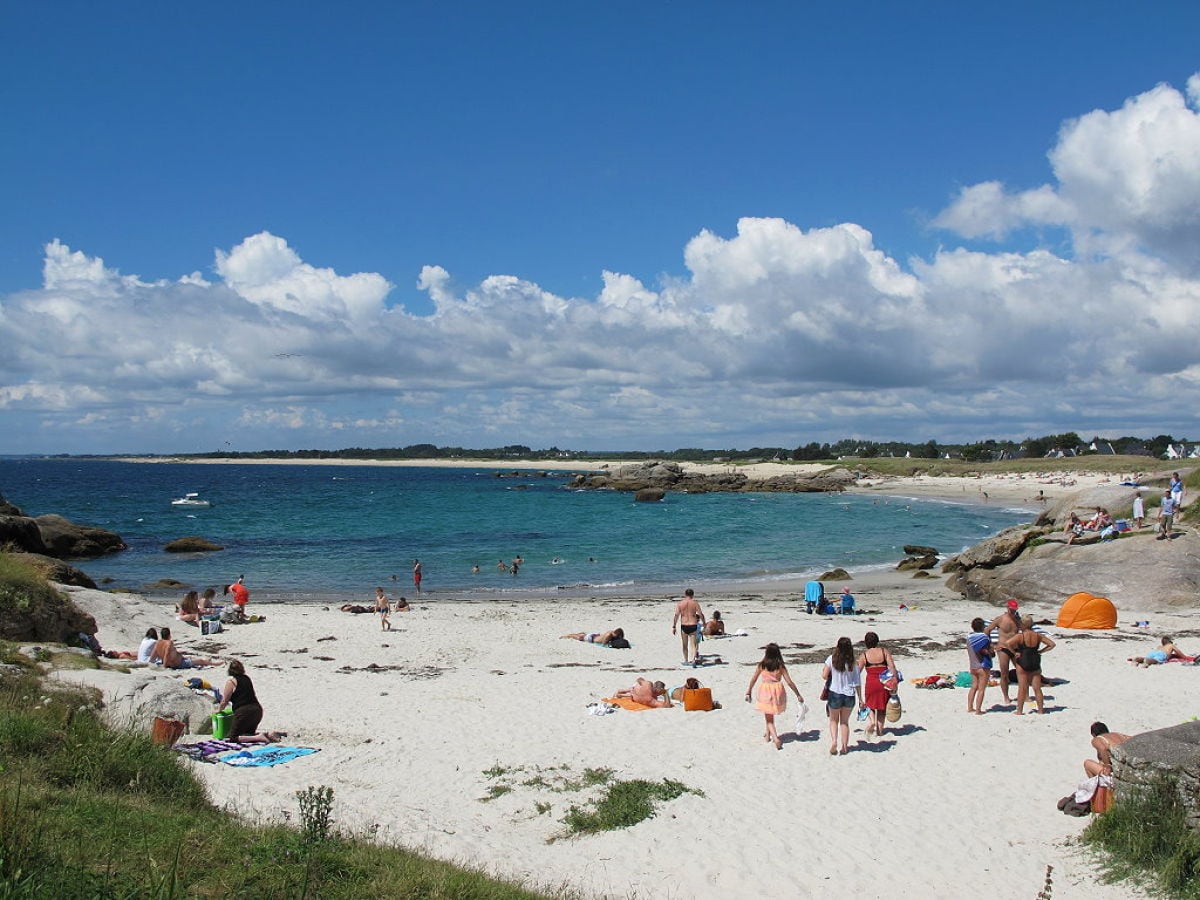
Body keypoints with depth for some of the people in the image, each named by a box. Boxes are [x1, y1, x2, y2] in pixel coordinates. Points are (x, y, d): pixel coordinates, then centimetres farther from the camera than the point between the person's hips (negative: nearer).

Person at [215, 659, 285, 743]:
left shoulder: (231, 681, -4)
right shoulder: (247, 678, 16)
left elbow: (224, 701, -2)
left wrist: (218, 709, 18)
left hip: (243, 712, -7)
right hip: (257, 710, 7)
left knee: (233, 738, -2)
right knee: (249, 733, 26)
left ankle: (258, 737, -20)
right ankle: (269, 734, 3)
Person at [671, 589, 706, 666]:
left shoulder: (679, 604, -1)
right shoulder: (695, 603, -2)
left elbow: (676, 615, -4)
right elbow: (701, 615, -2)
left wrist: (673, 627, -2)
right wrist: (704, 623, 12)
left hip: (684, 626, 1)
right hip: (693, 626, -1)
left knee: (685, 645, 17)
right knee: (693, 645, 2)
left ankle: (685, 661, 25)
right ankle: (693, 660, -16)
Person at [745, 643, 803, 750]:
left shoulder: (761, 665, -4)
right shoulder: (780, 666, -3)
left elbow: (753, 680, 3)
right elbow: (789, 682, -4)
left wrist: (748, 692, 16)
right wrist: (798, 695, 4)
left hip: (765, 691, -2)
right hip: (778, 690, 2)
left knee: (769, 718, 5)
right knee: (771, 715, 27)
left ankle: (776, 739, -12)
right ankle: (768, 734, 41)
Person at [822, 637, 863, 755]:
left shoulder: (831, 659, -10)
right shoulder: (852, 663, -4)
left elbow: (825, 676, -9)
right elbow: (857, 683, -1)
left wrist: (823, 669, 13)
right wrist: (860, 699, 6)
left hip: (835, 694, -2)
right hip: (849, 695, 2)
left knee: (833, 720, 17)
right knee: (845, 721, 18)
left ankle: (834, 741, -5)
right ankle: (844, 747, 18)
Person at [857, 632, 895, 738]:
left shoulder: (864, 655, -2)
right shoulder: (884, 651, -1)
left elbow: (857, 671, 0)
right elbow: (892, 666, -9)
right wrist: (894, 680, -8)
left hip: (871, 682, -1)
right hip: (884, 683, 1)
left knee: (870, 704, 21)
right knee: (882, 708, 15)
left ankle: (872, 721, -5)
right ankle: (879, 731, 16)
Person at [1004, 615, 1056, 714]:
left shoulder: (1020, 636, -12)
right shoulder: (1038, 635, 0)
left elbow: (1007, 643, -25)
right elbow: (1052, 644, 5)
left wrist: (1015, 652, -13)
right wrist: (1040, 651, 5)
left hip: (1023, 662, -3)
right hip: (1035, 662, 3)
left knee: (1022, 688, 2)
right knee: (1037, 688, 10)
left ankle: (1019, 711, 6)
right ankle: (1041, 710, 15)